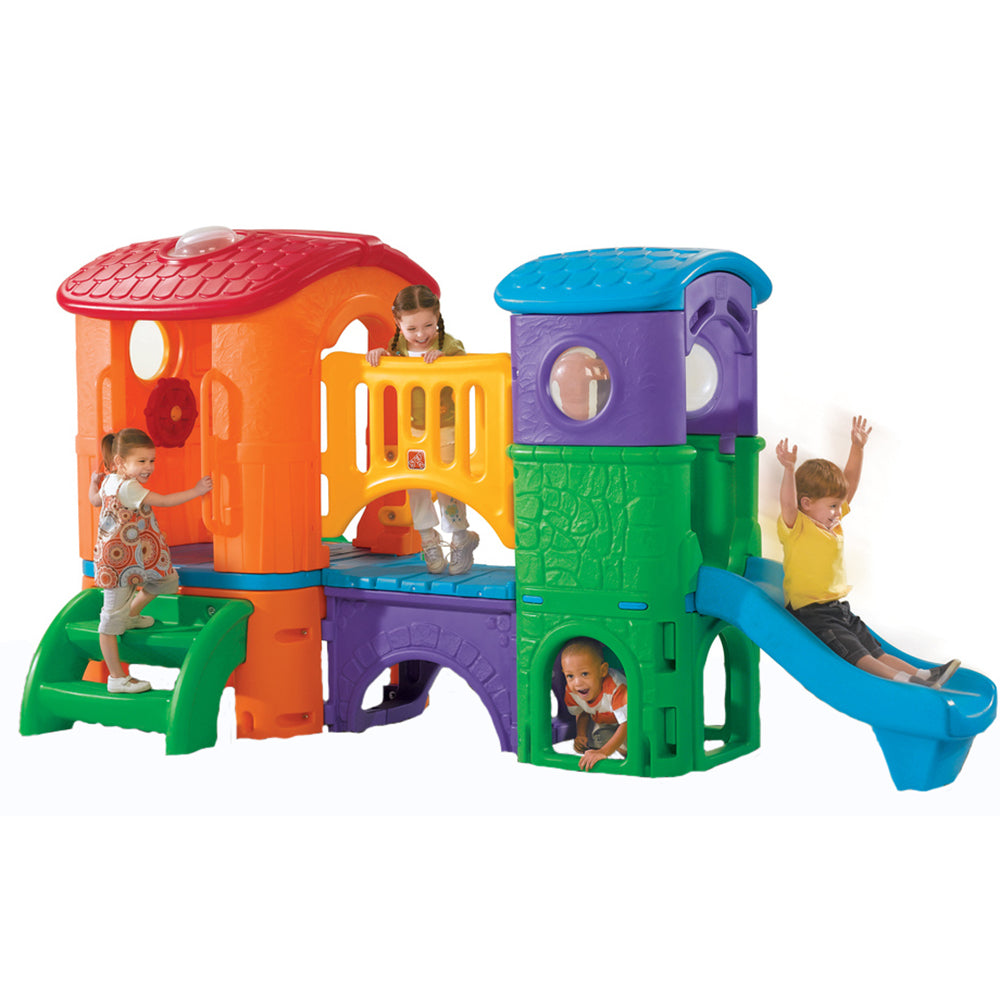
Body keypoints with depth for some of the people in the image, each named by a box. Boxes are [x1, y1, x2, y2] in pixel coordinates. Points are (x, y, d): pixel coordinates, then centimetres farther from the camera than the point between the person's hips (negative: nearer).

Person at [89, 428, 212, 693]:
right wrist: (196, 491, -16)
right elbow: (164, 501, -23)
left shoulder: (110, 482, 7)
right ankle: (117, 679, 2)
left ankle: (131, 615, 43)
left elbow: (94, 500, 27)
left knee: (165, 579, 23)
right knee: (112, 617, -3)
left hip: (134, 559, 10)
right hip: (118, 564, -10)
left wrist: (94, 481, 43)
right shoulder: (128, 487, -24)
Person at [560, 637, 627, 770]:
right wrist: (581, 735, -19)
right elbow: (582, 713, 1)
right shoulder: (571, 691, -23)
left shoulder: (616, 688, -43)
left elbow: (626, 724, -43)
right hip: (602, 721, 5)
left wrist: (603, 752, -50)